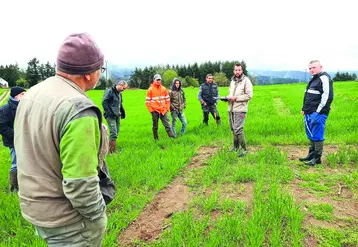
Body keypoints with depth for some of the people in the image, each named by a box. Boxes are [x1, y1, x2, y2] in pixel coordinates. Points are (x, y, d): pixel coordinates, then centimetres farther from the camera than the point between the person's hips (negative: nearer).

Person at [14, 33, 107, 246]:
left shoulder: (32, 94, 0)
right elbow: (79, 184, -30)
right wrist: (98, 215, -12)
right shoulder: (78, 109, -28)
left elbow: (28, 151, 9)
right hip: (67, 218, -8)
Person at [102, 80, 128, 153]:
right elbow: (104, 102, -15)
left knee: (116, 132, 9)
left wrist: (122, 112, 15)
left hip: (117, 115, 9)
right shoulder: (110, 91, -10)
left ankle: (112, 149, 18)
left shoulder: (119, 93, 17)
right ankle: (112, 150, -6)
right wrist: (109, 113, -18)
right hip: (111, 116, -8)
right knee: (114, 133, -12)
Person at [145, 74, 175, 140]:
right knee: (155, 126, 7)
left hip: (163, 110, 2)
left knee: (167, 124, -2)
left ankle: (172, 136, -3)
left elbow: (167, 99, 13)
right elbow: (147, 101, -1)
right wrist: (151, 110, -6)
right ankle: (156, 138, 16)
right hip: (155, 111, -2)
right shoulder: (150, 89, -2)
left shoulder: (164, 89, 7)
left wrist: (167, 108, 5)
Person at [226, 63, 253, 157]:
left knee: (238, 129, -12)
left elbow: (249, 96, -13)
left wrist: (236, 98, -17)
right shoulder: (232, 81, 16)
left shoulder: (246, 81, -7)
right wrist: (228, 97, 3)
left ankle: (244, 149, 0)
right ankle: (236, 146, 28)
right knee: (233, 129, 13)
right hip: (231, 109, 7)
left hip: (240, 109, -7)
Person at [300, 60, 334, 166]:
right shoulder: (313, 79, 19)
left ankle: (317, 158, 6)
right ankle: (311, 155, 26)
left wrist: (318, 112, -19)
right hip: (309, 114, 10)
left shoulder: (324, 78, -11)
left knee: (317, 136, -3)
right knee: (311, 136, 16)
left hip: (318, 114, -10)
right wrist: (304, 109, 20)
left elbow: (327, 97, -19)